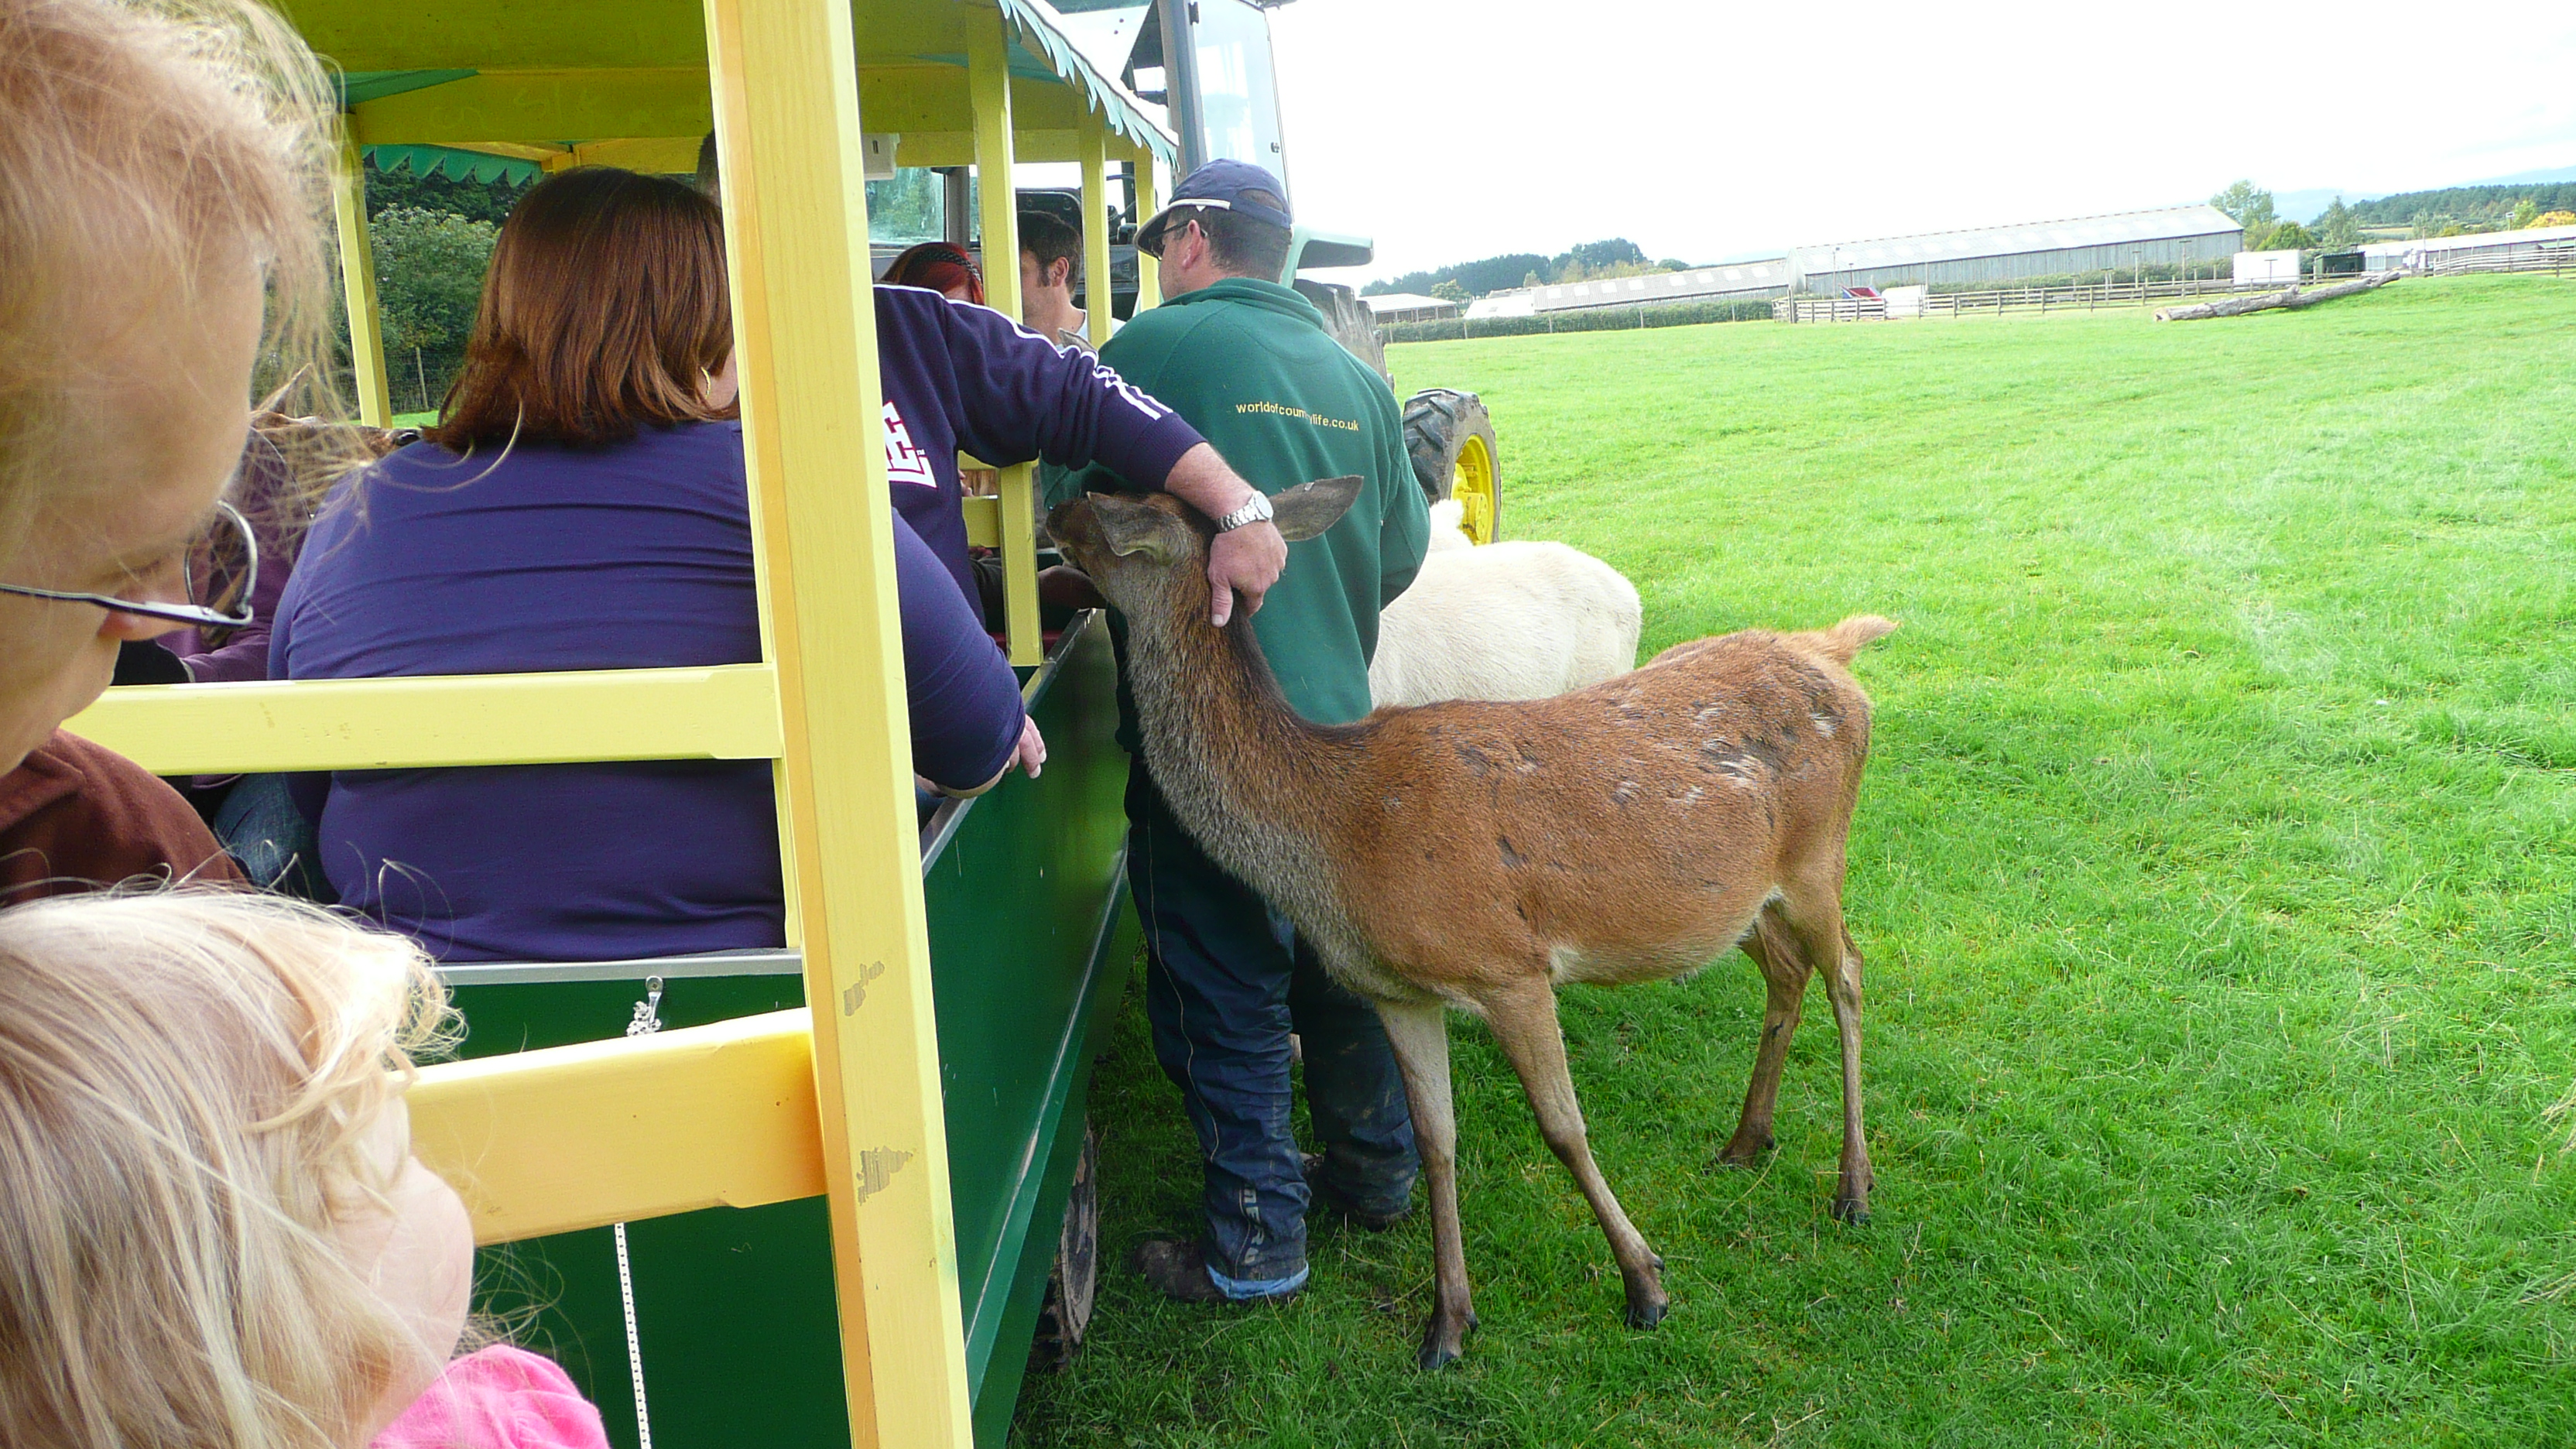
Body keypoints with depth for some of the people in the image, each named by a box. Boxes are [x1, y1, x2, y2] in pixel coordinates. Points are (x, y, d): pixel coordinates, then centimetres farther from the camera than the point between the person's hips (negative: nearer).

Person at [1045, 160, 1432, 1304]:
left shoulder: (1156, 345, -9)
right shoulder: (1358, 380, 7)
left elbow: (1065, 497, -3)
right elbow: (1402, 553, 12)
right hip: (1337, 725, 6)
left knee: (1222, 995, 5)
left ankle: (1255, 1243, 15)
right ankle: (1376, 1172, 36)